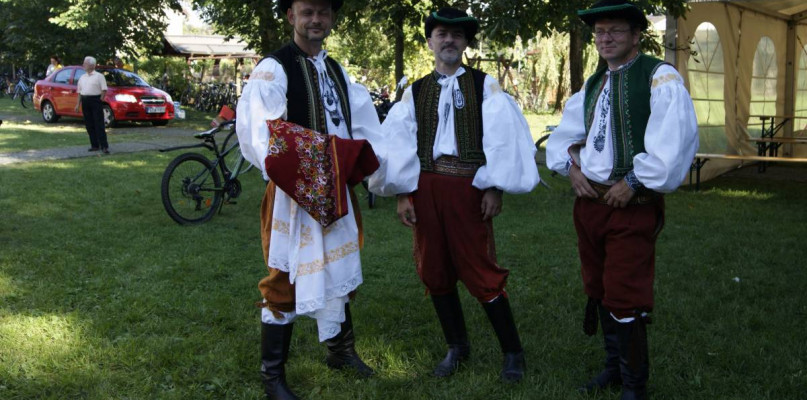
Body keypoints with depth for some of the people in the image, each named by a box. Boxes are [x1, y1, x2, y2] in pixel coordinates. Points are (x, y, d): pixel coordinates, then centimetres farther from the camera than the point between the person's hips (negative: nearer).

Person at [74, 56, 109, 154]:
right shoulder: (82, 77, 17)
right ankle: (95, 145, 12)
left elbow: (104, 90, -5)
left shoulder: (99, 76, -1)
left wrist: (100, 100, -11)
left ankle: (104, 146, -12)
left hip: (96, 100, -6)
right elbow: (79, 91, 17)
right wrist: (78, 104, 10)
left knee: (99, 124, -10)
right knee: (89, 125, 5)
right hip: (85, 102, 6)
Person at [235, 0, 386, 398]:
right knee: (286, 279, 2)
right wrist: (285, 176, -34)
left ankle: (340, 349, 37)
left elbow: (363, 125, 14)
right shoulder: (274, 68, -12)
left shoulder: (337, 71, 11)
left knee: (337, 269, 18)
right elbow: (259, 131, -22)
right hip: (294, 189, -7)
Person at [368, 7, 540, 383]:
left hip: (468, 187, -3)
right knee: (435, 271, 10)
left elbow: (502, 136, -4)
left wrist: (494, 187, -11)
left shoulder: (485, 85, 4)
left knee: (481, 271, -1)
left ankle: (512, 352, 15)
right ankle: (456, 346, 28)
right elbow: (398, 142, 4)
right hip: (425, 187, 4)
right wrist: (402, 192, -4)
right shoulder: (414, 92, 10)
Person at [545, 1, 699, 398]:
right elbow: (563, 136, 23)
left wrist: (634, 182, -18)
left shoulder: (659, 77, -9)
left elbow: (676, 138, -21)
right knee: (598, 292, 17)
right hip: (589, 202, 7)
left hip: (633, 205, -7)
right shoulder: (591, 86, 14)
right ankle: (615, 366, 34)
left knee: (625, 300, -4)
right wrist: (571, 166, 4)